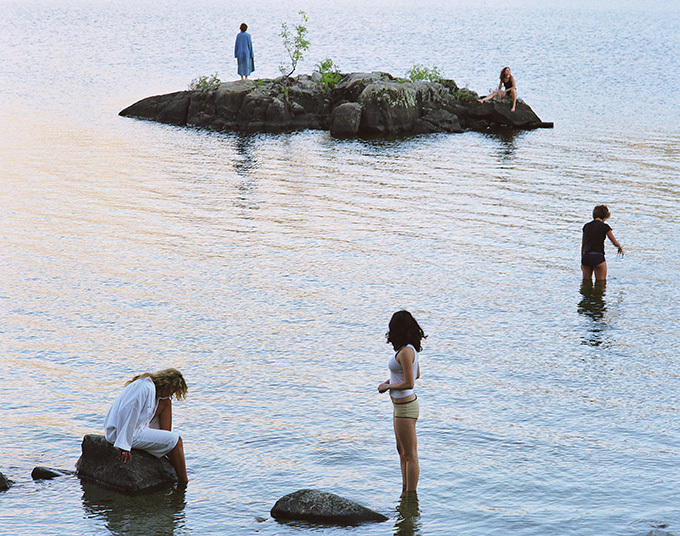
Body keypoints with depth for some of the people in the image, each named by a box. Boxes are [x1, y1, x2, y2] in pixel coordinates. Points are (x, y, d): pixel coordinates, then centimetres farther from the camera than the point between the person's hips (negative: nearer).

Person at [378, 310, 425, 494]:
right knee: (402, 451, 22)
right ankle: (405, 491, 34)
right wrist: (390, 380, 9)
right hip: (400, 405, 10)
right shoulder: (411, 348, 5)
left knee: (410, 455, 0)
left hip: (405, 408, -10)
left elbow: (409, 383, -25)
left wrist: (388, 386, -10)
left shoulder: (405, 352, -23)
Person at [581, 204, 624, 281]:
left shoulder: (586, 226, 10)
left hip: (585, 257, 5)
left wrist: (582, 261, 24)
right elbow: (615, 242, 3)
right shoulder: (604, 227, -6)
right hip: (598, 257, -5)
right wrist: (620, 248, 26)